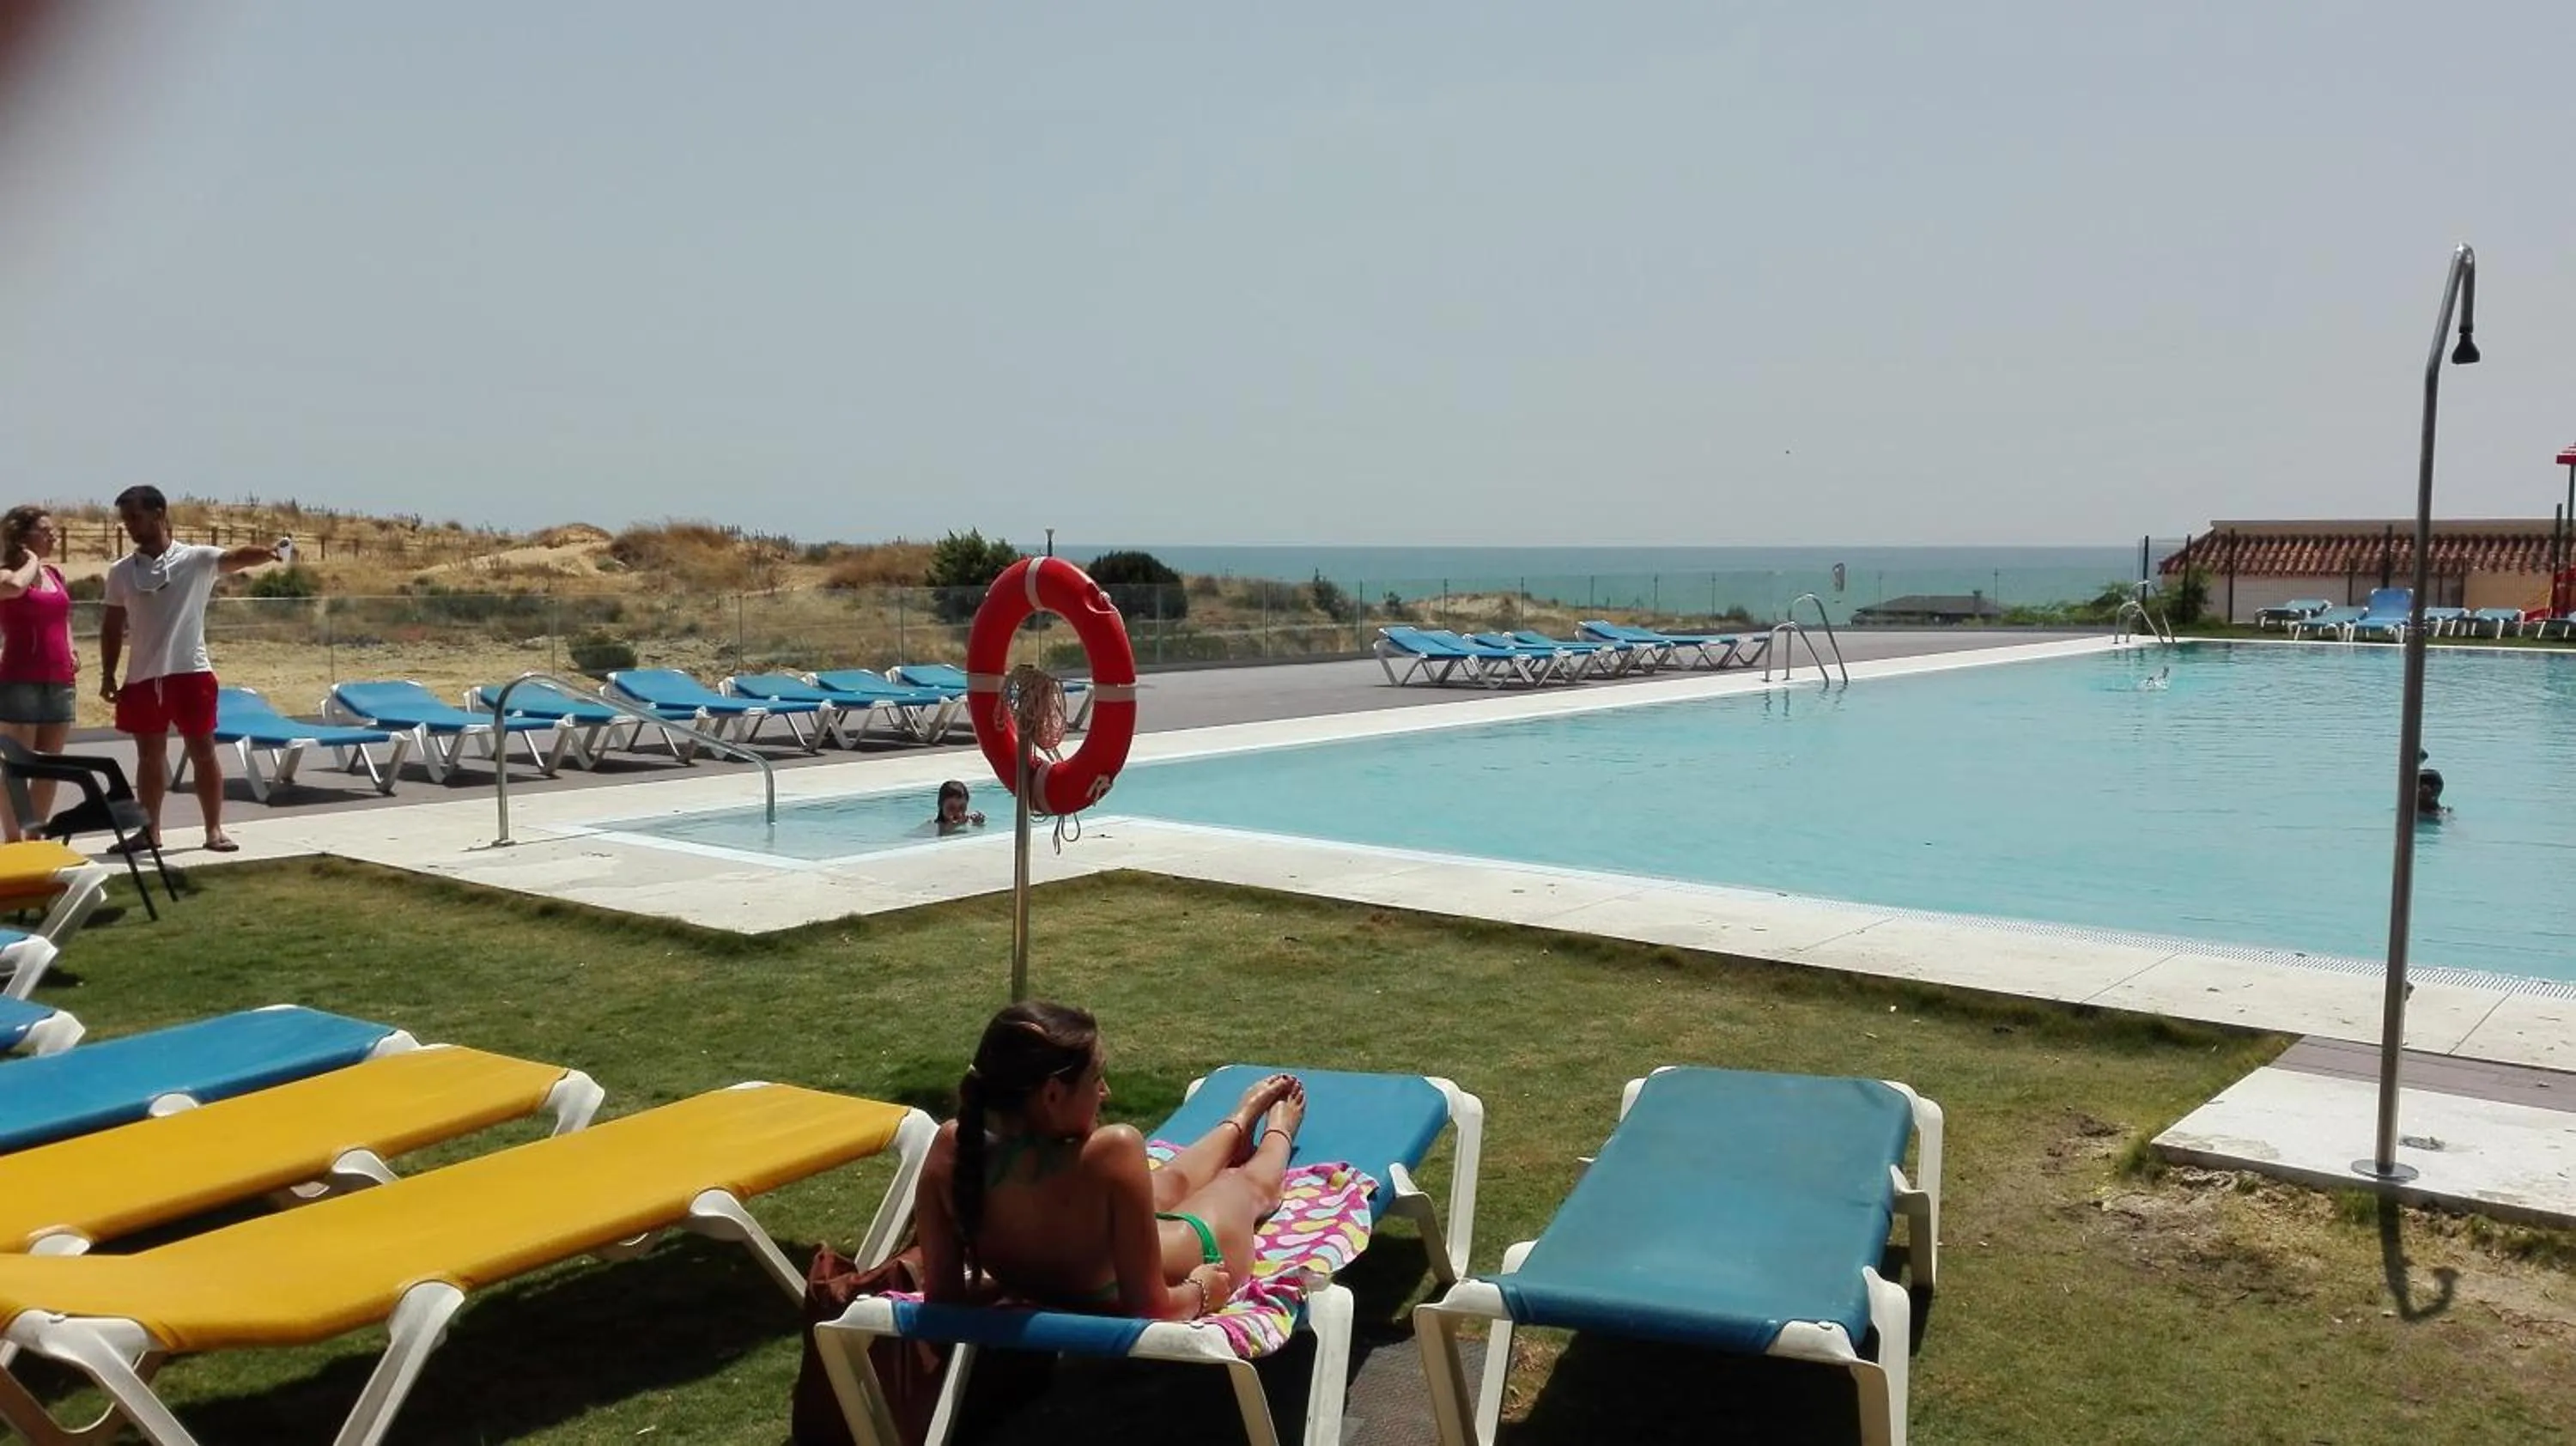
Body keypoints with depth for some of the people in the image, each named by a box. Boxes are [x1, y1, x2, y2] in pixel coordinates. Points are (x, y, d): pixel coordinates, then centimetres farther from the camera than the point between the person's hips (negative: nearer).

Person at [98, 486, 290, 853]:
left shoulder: (197, 559, -4)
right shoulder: (120, 572, 8)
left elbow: (235, 558, -24)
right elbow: (112, 626, 14)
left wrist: (268, 553, -45)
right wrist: (107, 674, 10)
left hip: (190, 672, -4)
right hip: (142, 677, 4)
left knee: (203, 751, 1)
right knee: (149, 755, 12)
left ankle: (214, 829, 8)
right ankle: (150, 830, 21)